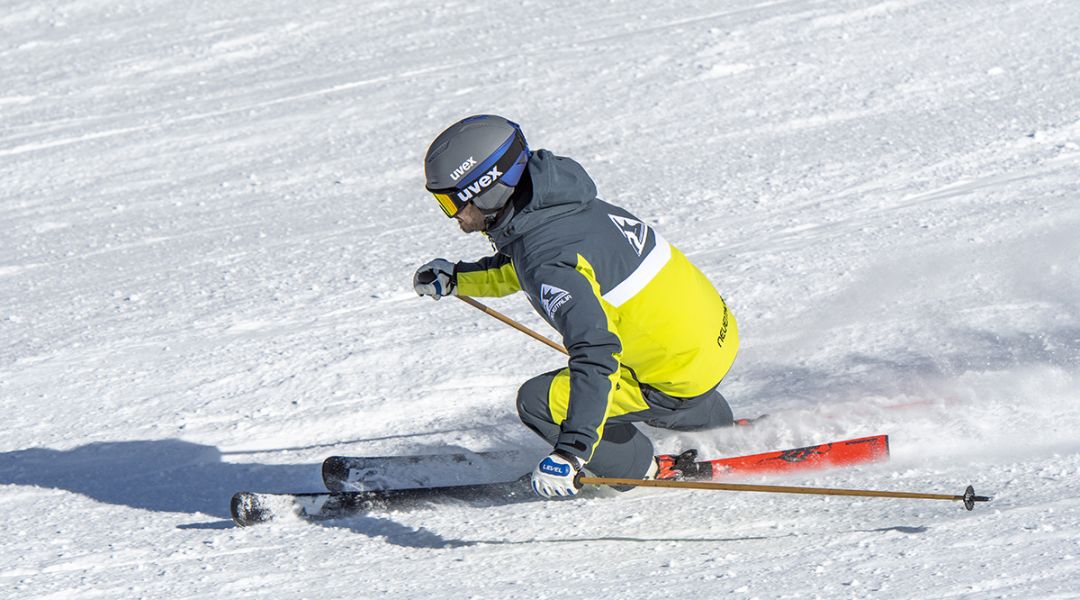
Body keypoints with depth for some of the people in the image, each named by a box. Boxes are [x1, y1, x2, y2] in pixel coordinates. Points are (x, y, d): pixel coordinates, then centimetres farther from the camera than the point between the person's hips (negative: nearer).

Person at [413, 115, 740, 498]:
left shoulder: (550, 262, -28)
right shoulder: (555, 201, 0)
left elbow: (595, 352, -38)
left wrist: (571, 452, -43)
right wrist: (456, 279, 25)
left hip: (682, 374, -9)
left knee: (537, 402, -6)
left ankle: (647, 473, 11)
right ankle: (718, 428, 53)